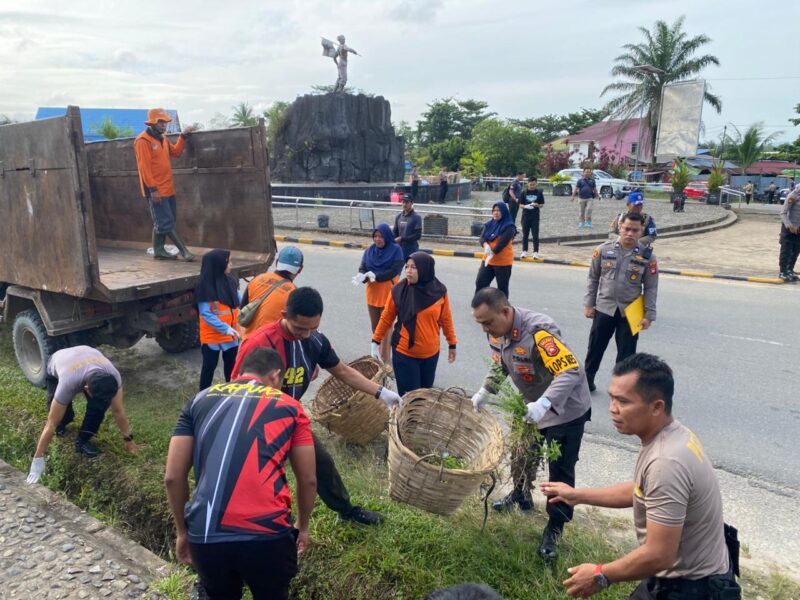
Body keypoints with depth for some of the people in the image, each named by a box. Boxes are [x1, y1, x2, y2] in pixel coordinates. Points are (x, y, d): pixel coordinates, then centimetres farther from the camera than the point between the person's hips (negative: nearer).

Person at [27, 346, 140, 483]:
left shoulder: (113, 376, -38)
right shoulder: (68, 384, -46)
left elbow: (118, 411, -22)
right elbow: (51, 424, -38)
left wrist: (128, 439, -13)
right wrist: (38, 459, -32)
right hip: (55, 369, -1)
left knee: (99, 406, -22)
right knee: (63, 415, -15)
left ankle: (82, 441, -1)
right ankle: (63, 421, 21)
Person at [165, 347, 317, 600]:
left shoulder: (199, 401, 15)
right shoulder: (289, 406, 10)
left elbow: (172, 477, 12)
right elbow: (308, 481, 13)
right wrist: (302, 527, 29)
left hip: (204, 536, 2)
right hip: (267, 535, -2)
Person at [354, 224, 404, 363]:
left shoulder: (396, 250, -8)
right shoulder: (369, 250, 4)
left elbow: (395, 270, -17)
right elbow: (362, 268, 0)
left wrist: (375, 275, -23)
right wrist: (362, 276, -24)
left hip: (388, 293, -5)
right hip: (372, 293, 5)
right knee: (375, 326, 14)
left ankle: (384, 359, 4)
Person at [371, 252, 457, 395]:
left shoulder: (439, 291, -6)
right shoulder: (398, 290, -12)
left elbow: (445, 319, 5)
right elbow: (386, 318, -1)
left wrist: (452, 344, 11)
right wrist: (376, 341, 2)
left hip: (431, 353, 2)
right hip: (404, 353, -2)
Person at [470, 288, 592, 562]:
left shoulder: (539, 331, -37)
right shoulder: (497, 331, -11)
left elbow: (572, 372, -41)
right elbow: (500, 365, 8)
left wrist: (543, 404, -53)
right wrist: (484, 393, -5)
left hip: (566, 410, -8)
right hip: (531, 407, 8)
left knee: (560, 472, 3)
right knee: (521, 454, 23)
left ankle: (554, 529, 20)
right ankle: (521, 496, 49)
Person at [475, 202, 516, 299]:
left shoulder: (509, 226, -12)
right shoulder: (489, 224, 7)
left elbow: (502, 242, -21)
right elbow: (482, 237, -3)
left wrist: (492, 254, -27)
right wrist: (486, 246, -25)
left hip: (503, 262, -6)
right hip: (488, 259, 6)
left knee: (502, 287, 5)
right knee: (480, 283, 4)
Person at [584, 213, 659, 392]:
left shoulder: (647, 256, -6)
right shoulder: (603, 249, -5)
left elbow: (651, 288, -2)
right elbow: (592, 278, 3)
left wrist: (649, 315, -5)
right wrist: (588, 304, 1)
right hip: (604, 309, 1)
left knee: (626, 353, 8)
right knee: (595, 347, 12)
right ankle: (587, 379, 32)